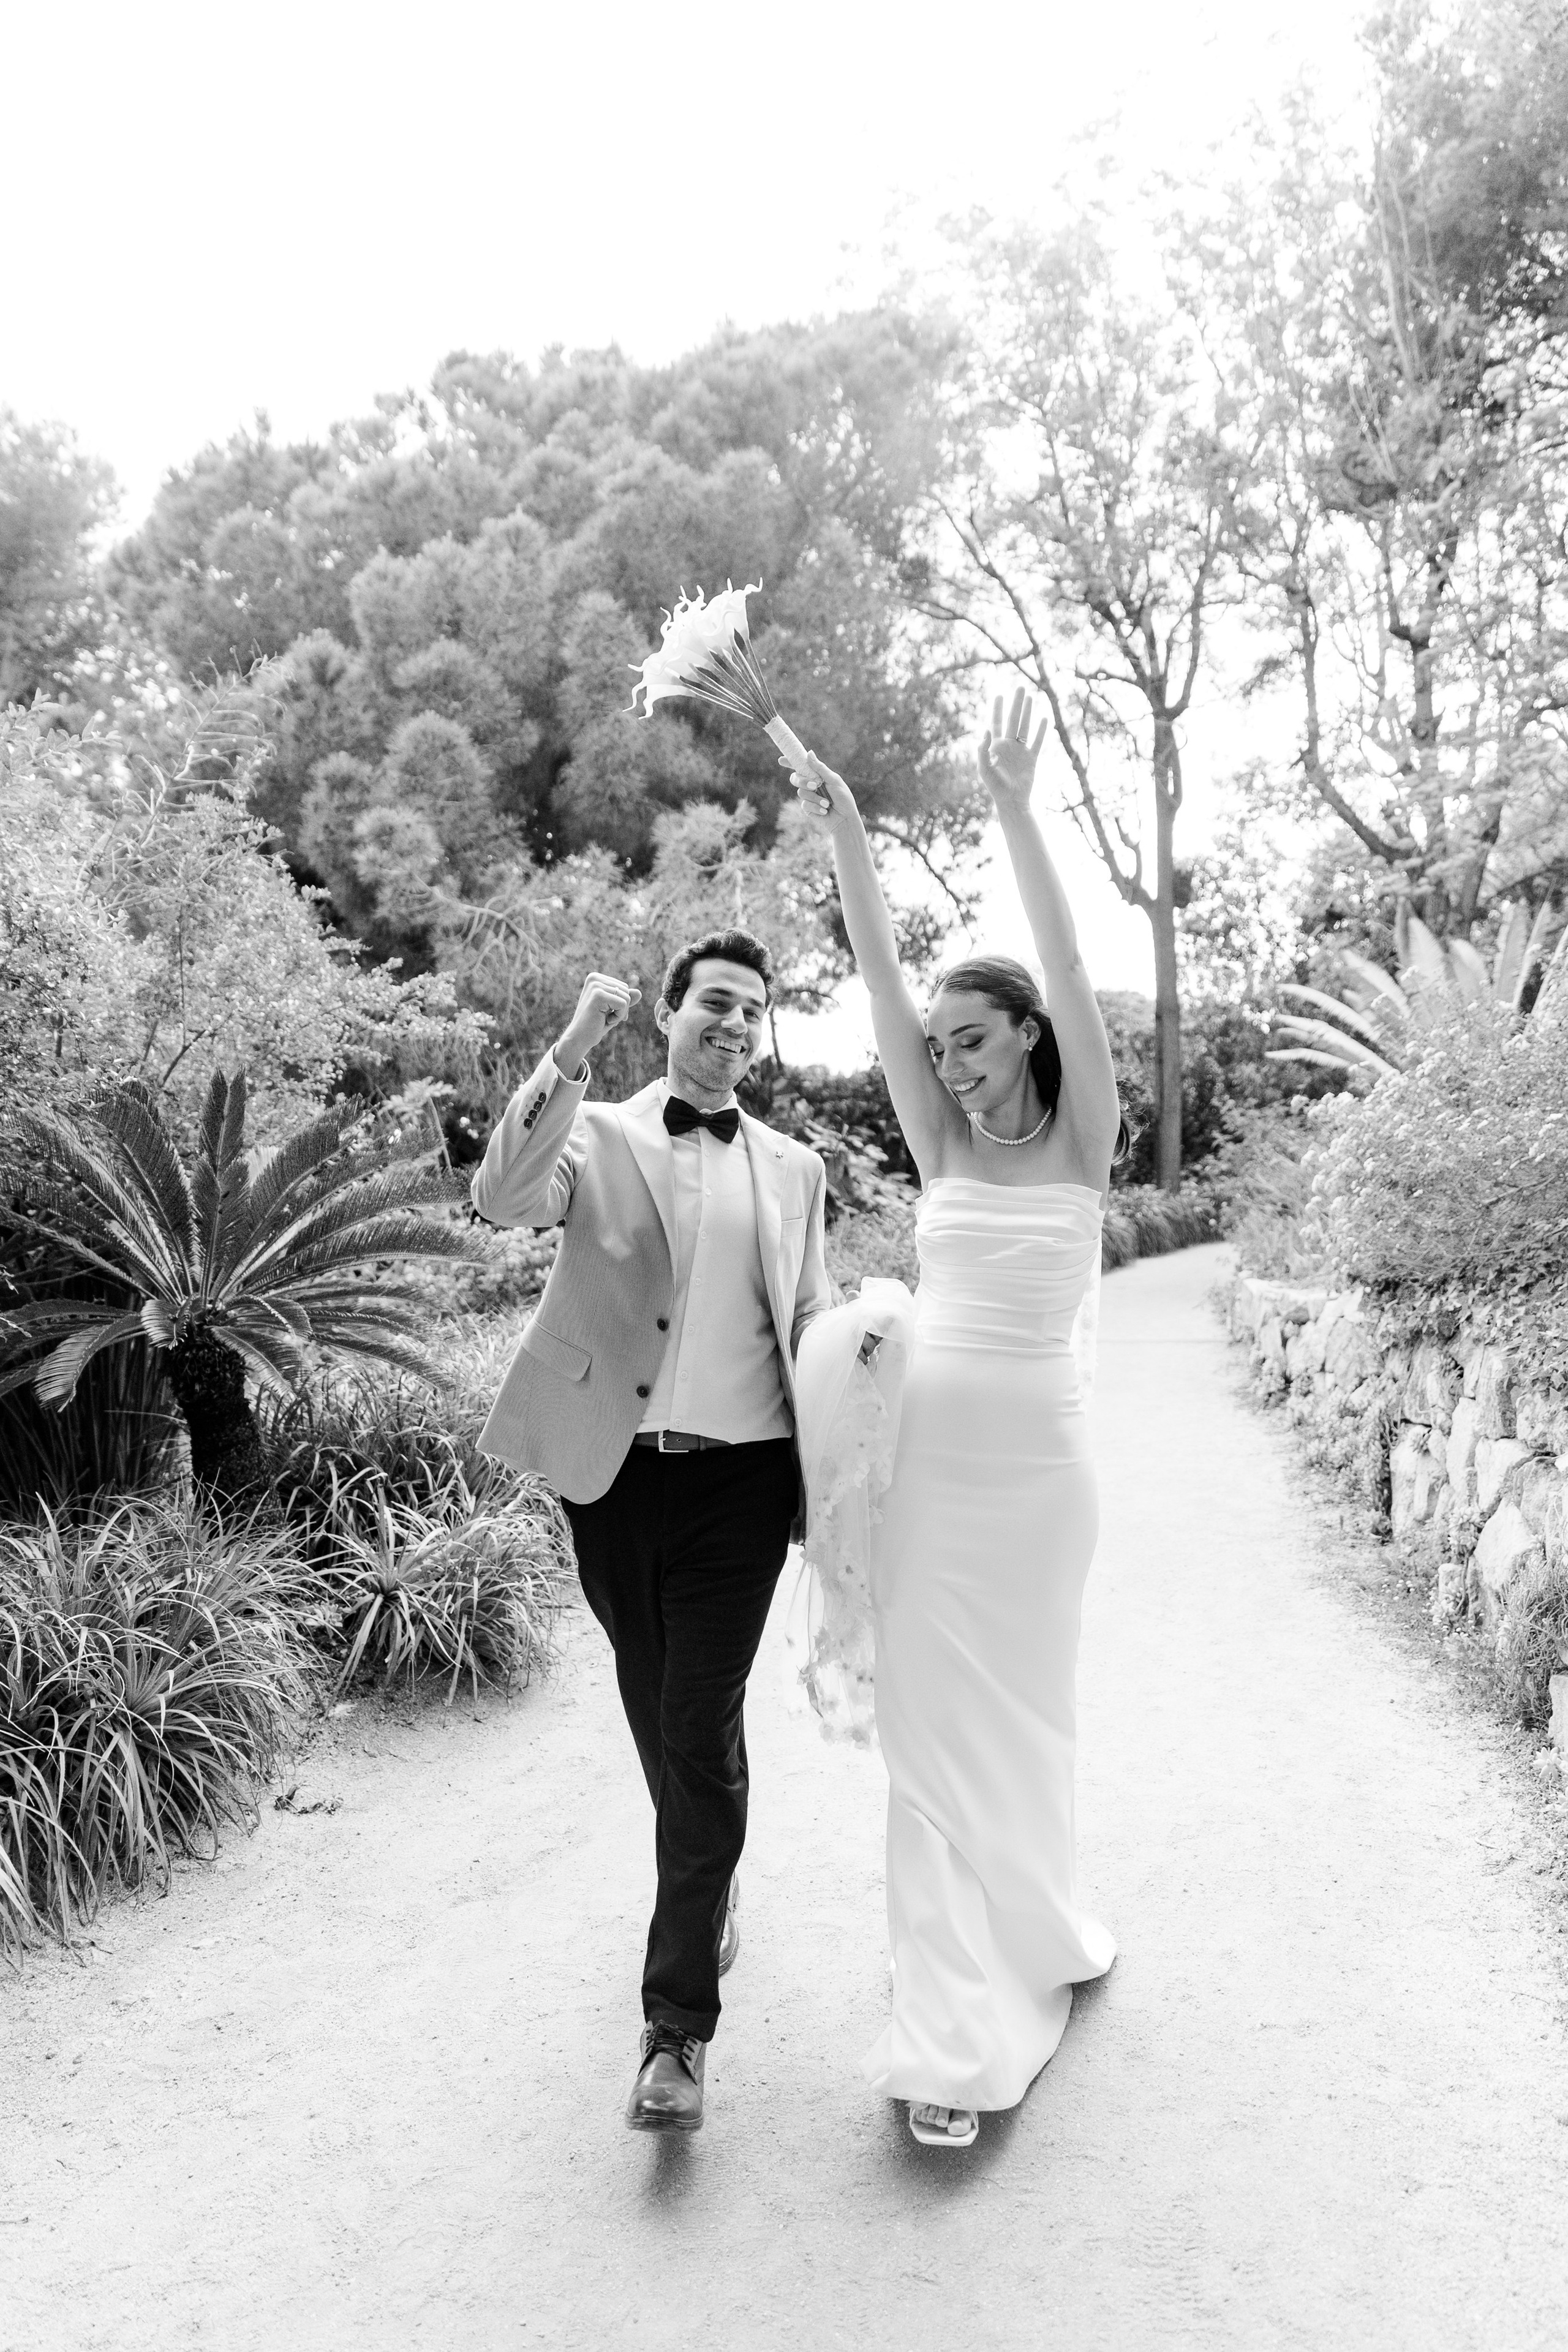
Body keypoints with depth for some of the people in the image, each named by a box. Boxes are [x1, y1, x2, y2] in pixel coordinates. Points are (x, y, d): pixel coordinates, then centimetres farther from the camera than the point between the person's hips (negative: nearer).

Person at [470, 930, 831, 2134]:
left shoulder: (794, 1169, 11)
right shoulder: (598, 1134, 3)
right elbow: (504, 1201, -17)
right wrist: (570, 1052, -24)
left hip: (740, 1479, 0)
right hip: (616, 1473, 1)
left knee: (702, 1729, -5)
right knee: (658, 1718, 17)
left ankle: (678, 2026, 6)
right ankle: (708, 1896, 44)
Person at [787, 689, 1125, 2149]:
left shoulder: (1081, 1146, -3)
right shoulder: (940, 1150, 5)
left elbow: (1067, 973, -15)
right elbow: (878, 981, -3)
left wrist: (1014, 810, -21)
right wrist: (843, 828, -11)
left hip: (1033, 1456, -3)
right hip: (922, 1453, 3)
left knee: (1020, 1709, 11)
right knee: (931, 1722, 4)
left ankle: (1020, 1946, 32)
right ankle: (960, 2032, 15)